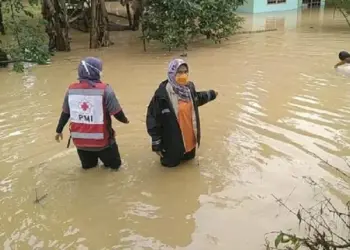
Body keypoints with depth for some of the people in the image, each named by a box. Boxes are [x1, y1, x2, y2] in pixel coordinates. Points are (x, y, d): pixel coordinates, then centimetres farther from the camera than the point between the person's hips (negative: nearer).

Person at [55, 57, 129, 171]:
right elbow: (117, 113, -12)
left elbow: (65, 113, 6)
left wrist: (59, 130, 22)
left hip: (79, 140, 4)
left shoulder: (71, 89, -5)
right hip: (101, 140, -4)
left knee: (88, 165, 30)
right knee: (114, 164, 21)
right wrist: (125, 120, 11)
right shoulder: (105, 90, -18)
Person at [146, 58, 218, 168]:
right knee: (171, 163, 15)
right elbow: (153, 117, -21)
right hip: (173, 140, -6)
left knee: (189, 158, 26)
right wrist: (156, 143, -18)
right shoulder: (162, 94, -28)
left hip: (190, 136, 6)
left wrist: (210, 95, 30)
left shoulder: (189, 87, -7)